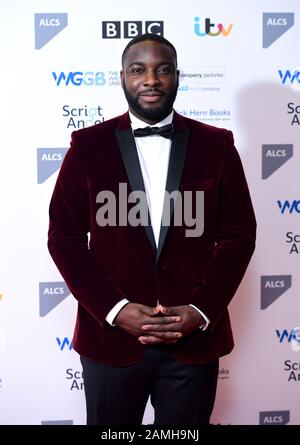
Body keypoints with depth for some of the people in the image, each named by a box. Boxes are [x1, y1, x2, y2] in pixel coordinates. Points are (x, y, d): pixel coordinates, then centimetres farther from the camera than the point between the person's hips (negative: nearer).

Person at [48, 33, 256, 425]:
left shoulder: (216, 145, 2)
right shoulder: (88, 145, 0)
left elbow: (239, 234, 2)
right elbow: (64, 236, -1)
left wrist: (202, 311, -10)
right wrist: (114, 309, -11)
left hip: (195, 339, 1)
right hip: (110, 336, 0)